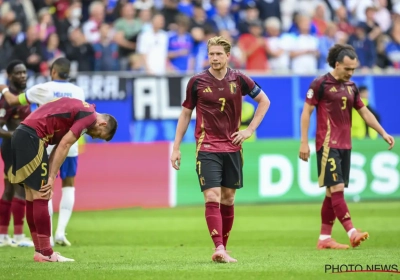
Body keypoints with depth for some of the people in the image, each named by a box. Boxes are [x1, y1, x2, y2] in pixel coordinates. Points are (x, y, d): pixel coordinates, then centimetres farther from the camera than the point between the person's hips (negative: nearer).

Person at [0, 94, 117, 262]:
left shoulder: (81, 109, 21)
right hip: (32, 138, -10)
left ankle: (40, 251, 13)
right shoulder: (89, 116, -7)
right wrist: (51, 178, -8)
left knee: (32, 197, 10)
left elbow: (58, 146, 15)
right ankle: (45, 253, -7)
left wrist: (50, 177, 6)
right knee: (41, 196, -8)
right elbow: (64, 145, -12)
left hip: (21, 135, 10)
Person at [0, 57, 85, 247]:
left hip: (47, 145, -2)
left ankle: (48, 236, 1)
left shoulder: (42, 89, -5)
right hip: (70, 145, 2)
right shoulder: (78, 91, 3)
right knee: (69, 186, 13)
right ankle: (61, 231, 0)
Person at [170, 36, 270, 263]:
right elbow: (185, 114, 7)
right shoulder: (197, 82, -2)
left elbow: (264, 101, 13)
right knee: (212, 198, -14)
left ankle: (223, 248, 18)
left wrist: (250, 130, 3)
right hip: (207, 148, -2)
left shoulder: (239, 80, 1)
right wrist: (176, 148, 5)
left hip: (232, 148, 3)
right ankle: (219, 249, -22)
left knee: (228, 199, 8)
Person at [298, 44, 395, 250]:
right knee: (337, 189, -13)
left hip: (345, 146, 7)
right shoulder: (320, 84, -6)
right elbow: (306, 112, -5)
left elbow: (365, 112, 21)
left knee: (333, 192, 7)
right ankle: (352, 233, -23)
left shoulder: (351, 87, 13)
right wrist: (304, 142, -9)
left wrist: (383, 133, 14)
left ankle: (324, 238, 10)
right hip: (328, 145, -7)